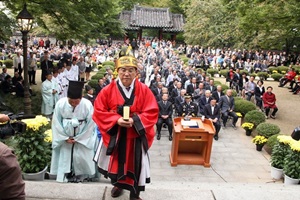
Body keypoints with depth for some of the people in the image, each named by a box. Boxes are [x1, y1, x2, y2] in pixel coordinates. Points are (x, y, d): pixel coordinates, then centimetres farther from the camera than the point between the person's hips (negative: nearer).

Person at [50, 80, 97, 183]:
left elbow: (90, 125, -13)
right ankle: (66, 175, 24)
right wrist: (65, 138, -10)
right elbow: (56, 123, -8)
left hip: (82, 138, -1)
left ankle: (80, 175, 19)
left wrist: (78, 139, -10)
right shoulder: (60, 103, -19)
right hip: (64, 137, 2)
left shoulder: (88, 105, -22)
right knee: (64, 157, 8)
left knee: (80, 157, -1)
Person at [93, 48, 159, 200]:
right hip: (114, 135, 1)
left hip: (136, 135, 0)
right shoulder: (108, 90, -9)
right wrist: (116, 120, -21)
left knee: (135, 164, 10)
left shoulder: (144, 91, -9)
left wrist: (135, 120, -24)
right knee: (116, 162, 19)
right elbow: (99, 112, -8)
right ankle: (118, 184, 48)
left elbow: (152, 113, -9)